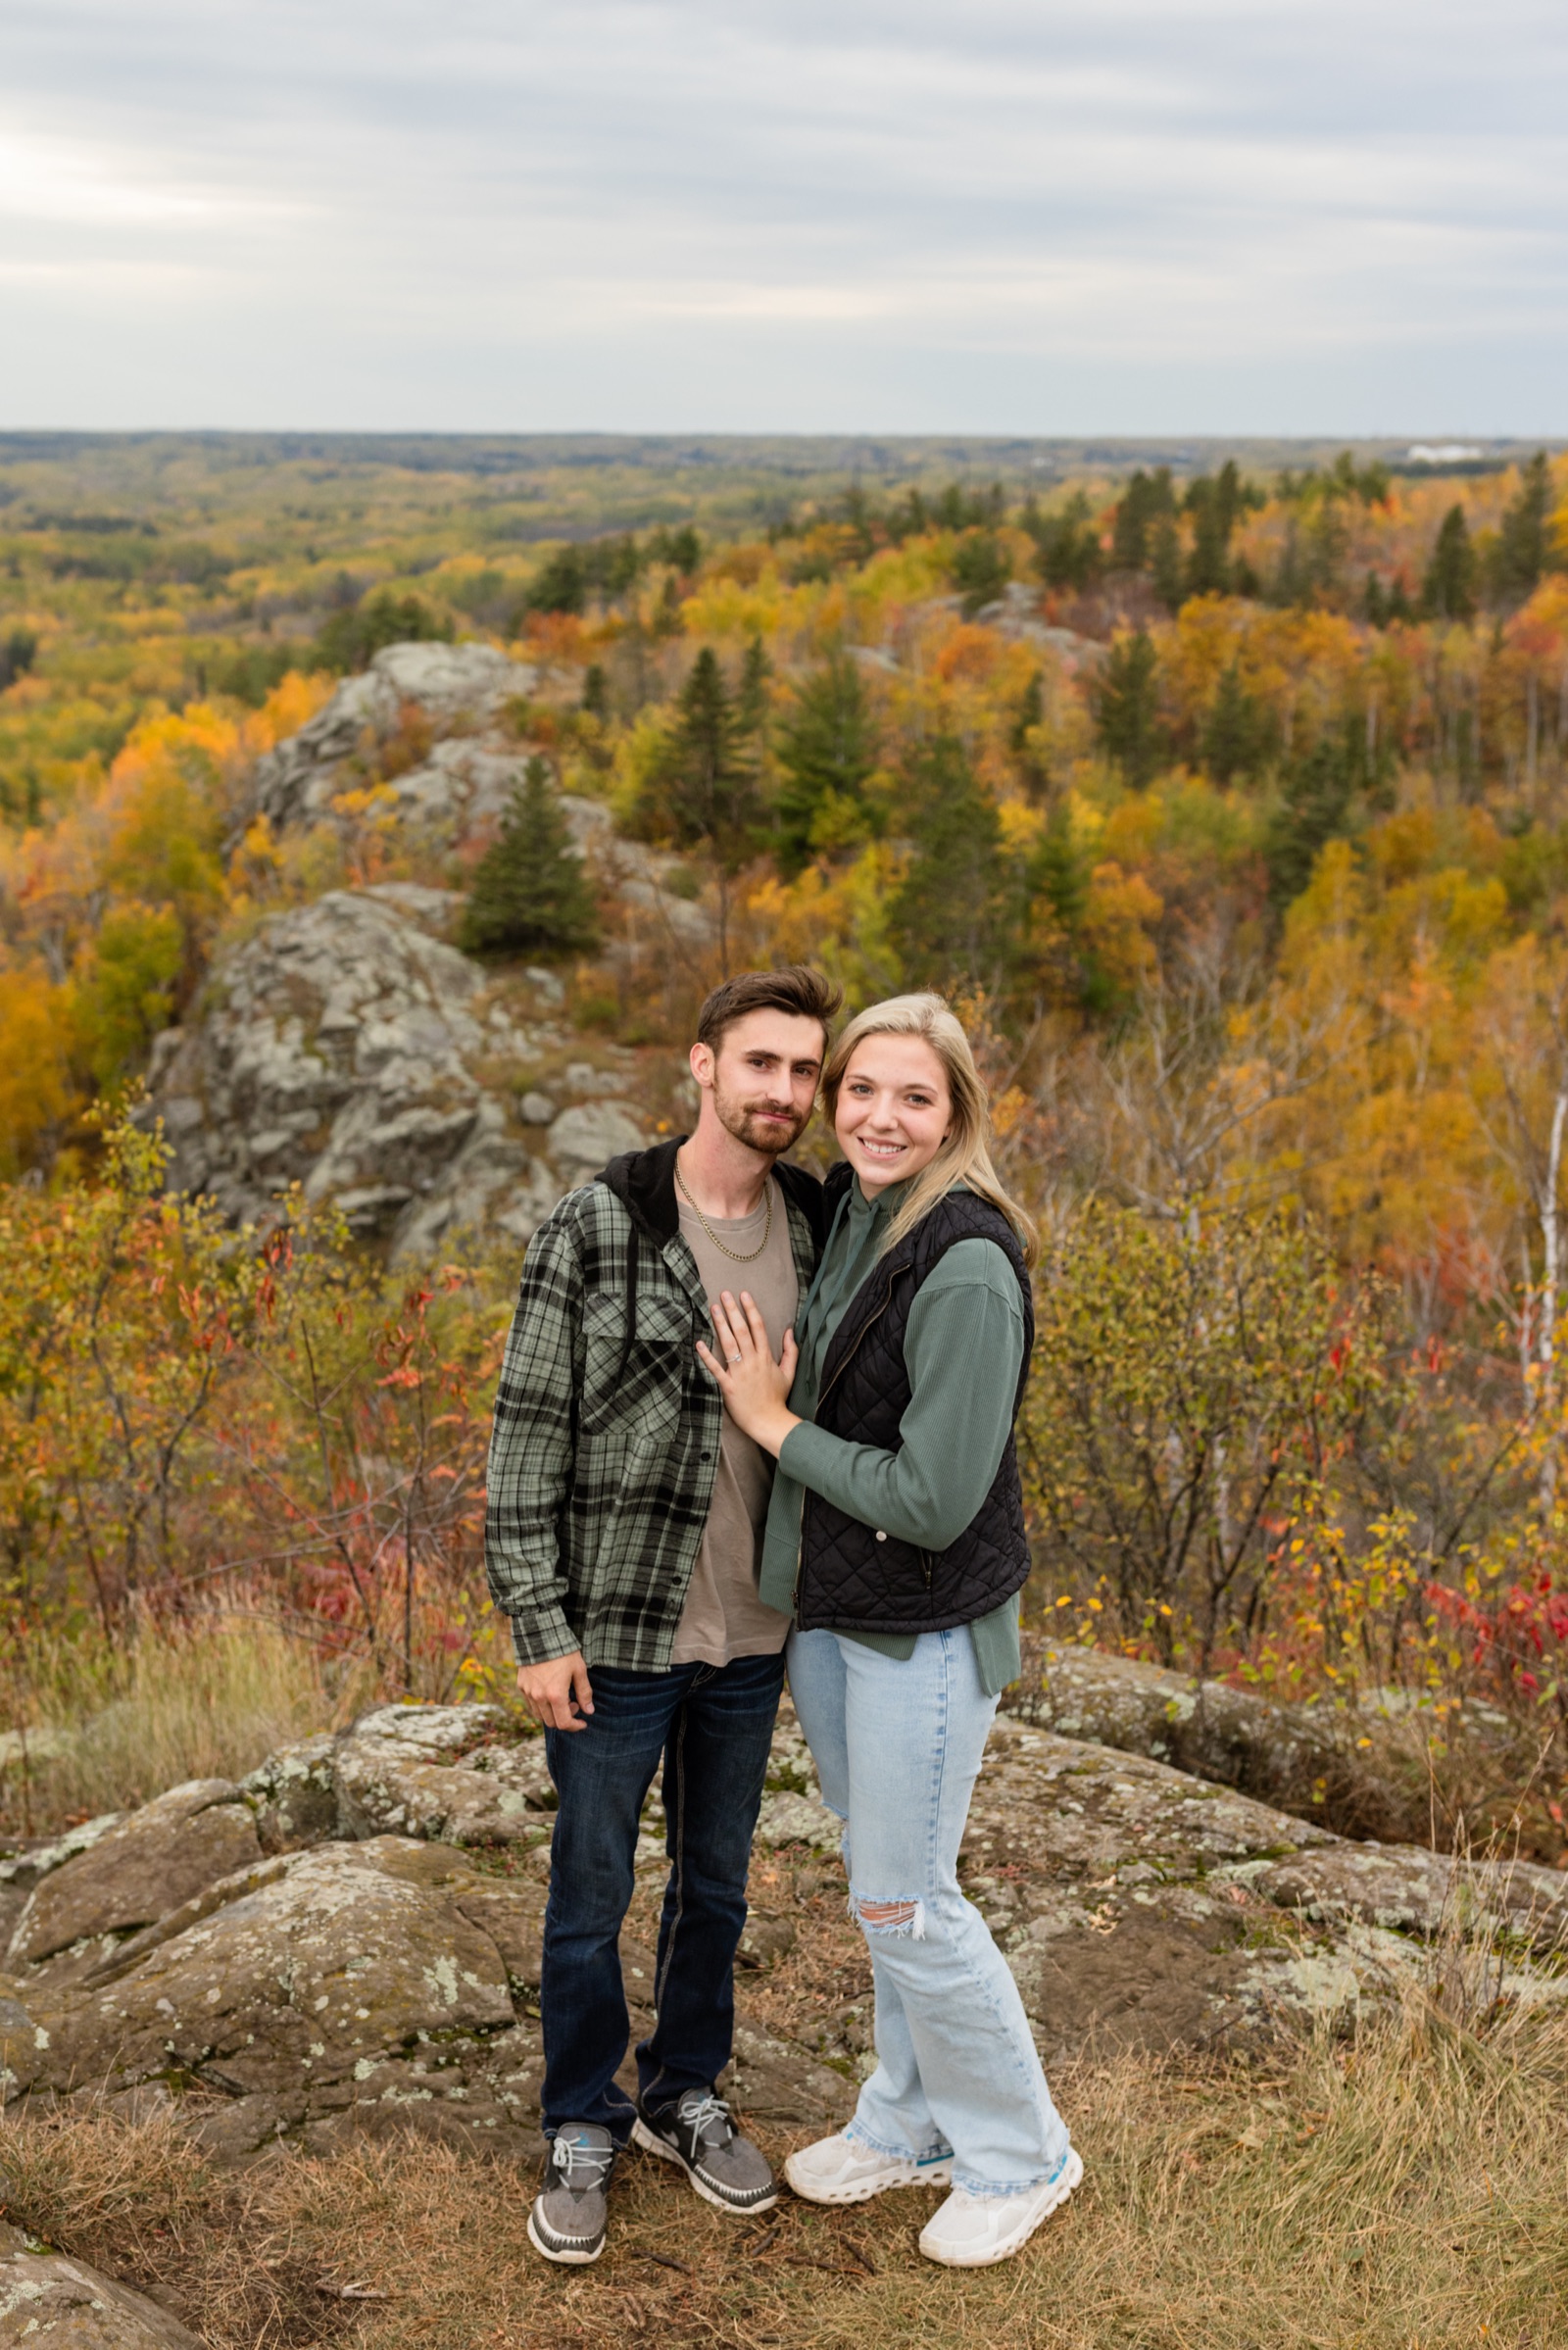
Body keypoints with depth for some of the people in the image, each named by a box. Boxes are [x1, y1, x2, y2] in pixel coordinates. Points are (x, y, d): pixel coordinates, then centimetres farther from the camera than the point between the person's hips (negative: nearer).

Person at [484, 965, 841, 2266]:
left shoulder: (817, 1228, -1)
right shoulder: (595, 1230, -15)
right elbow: (528, 1435, -12)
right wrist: (540, 1630, -14)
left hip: (753, 1634, 4)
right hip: (618, 1631, -4)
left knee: (717, 1883, 19)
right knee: (592, 1892, 11)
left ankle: (683, 2093, 40)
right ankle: (583, 2133, 31)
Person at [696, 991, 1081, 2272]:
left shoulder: (966, 1269, -25)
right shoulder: (840, 1215, 2)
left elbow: (934, 1500, -25)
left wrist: (776, 1425, -17)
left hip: (926, 1627, -8)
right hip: (824, 1606, 8)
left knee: (905, 1901, 3)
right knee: (876, 1877, 20)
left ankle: (1020, 2155, 25)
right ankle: (911, 2122, 39)